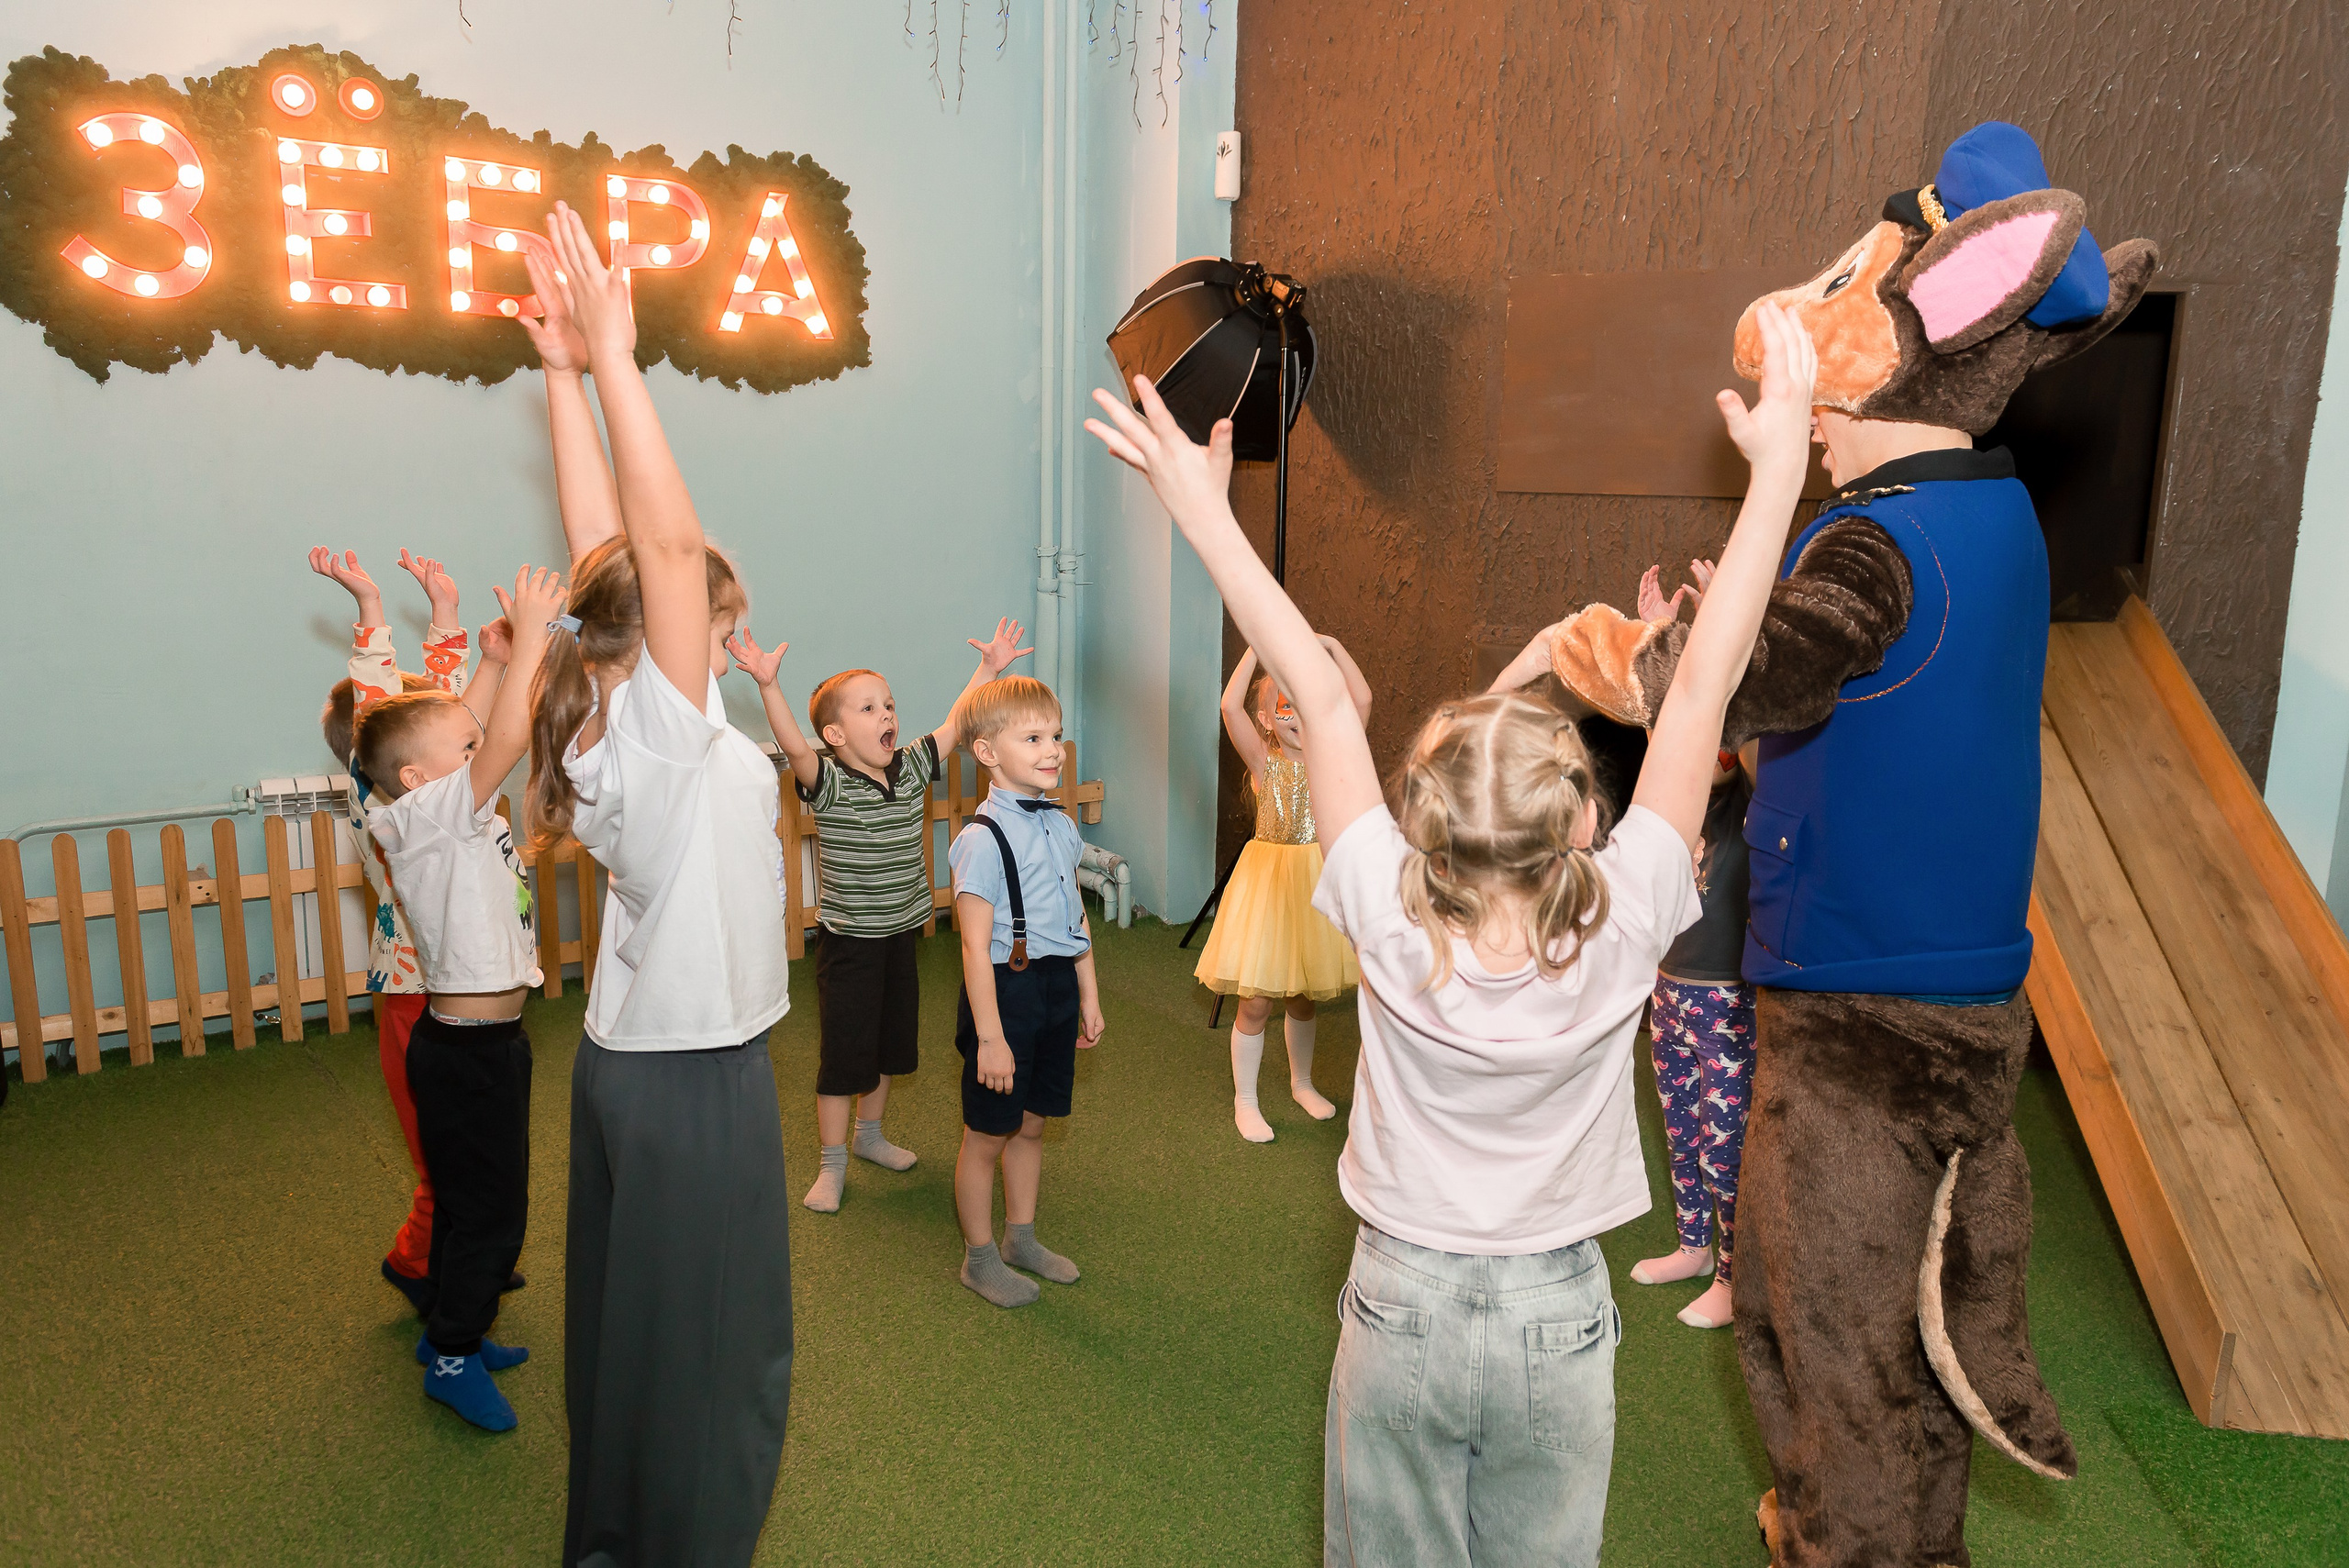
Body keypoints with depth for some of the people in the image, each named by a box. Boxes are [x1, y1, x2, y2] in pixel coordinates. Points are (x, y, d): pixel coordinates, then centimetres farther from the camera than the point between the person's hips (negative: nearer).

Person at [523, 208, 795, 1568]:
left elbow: (607, 544, 4)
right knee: (718, 1354, 7)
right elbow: (669, 542, -30)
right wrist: (609, 358, -28)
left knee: (627, 1325, 22)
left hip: (630, 1056, 9)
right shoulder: (663, 727, -20)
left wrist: (569, 373, 6)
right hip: (699, 1077, -9)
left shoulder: (613, 718, 1)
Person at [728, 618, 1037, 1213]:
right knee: (843, 1052, 2)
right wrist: (768, 685, -49)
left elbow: (954, 724, 3)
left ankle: (870, 1134, 40)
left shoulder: (911, 768, 0)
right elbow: (794, 745, -34)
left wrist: (990, 667, -1)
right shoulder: (829, 782, -17)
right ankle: (832, 1165, 17)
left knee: (891, 1042, 19)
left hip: (900, 933, 6)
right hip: (848, 940, -6)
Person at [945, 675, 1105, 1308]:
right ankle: (980, 1256, 26)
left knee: (1032, 1123, 20)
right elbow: (975, 946, -20)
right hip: (1007, 990, -7)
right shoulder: (983, 839, -19)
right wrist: (989, 1035, -20)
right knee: (988, 1133, 8)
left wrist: (1088, 996, 17)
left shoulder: (1060, 826, 5)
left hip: (1057, 988, 7)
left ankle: (1021, 1236, 38)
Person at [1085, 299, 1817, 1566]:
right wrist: (1777, 473, -14)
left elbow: (1321, 698, -20)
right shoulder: (1620, 934, -23)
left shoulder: (1393, 929, -25)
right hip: (1558, 1321, 0)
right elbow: (1702, 691, -21)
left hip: (1404, 1310, 0)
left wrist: (1204, 511, -13)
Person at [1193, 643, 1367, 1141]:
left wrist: (1333, 647, -10)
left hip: (1317, 877, 3)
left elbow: (1361, 700, -12)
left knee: (1302, 997, 19)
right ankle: (1245, 1101, 19)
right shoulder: (1263, 760, -7)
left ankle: (1302, 1083, 40)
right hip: (1269, 873, -3)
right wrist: (1259, 647, -21)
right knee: (1257, 1001, 3)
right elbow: (1230, 706, -22)